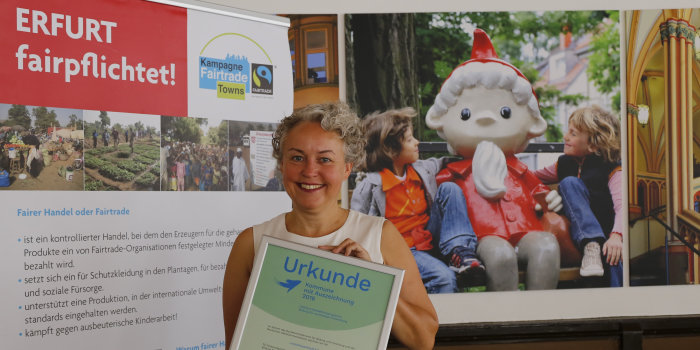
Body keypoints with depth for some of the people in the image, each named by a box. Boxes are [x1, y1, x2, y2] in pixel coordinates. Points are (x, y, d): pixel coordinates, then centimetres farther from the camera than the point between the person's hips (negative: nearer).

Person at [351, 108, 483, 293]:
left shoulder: (421, 170, 7)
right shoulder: (371, 185, -11)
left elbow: (441, 165, 28)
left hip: (429, 236, 7)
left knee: (449, 189, -9)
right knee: (444, 277, -34)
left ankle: (460, 251, -18)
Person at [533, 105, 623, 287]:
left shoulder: (612, 169, -4)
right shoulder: (565, 164, 12)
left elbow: (621, 204, -19)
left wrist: (616, 236, -37)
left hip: (606, 233, -3)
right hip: (578, 236, 3)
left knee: (615, 254, -40)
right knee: (569, 183, -21)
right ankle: (590, 246, -35)